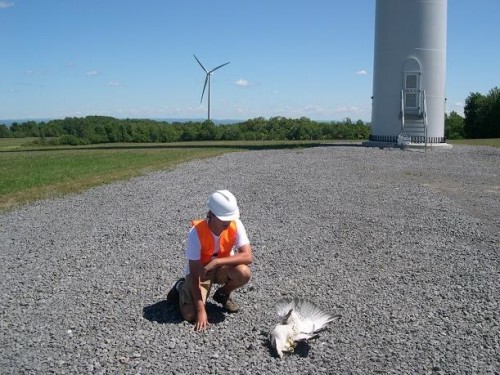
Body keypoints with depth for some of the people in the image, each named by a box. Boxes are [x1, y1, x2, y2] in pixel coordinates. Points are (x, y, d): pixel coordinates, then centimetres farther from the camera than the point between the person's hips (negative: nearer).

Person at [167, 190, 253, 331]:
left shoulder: (235, 225, -23)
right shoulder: (197, 232, -30)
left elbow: (248, 256, -29)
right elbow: (194, 273, -27)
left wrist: (217, 262, -39)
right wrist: (201, 310, -29)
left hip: (222, 268, 2)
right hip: (199, 270, -2)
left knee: (244, 272, -30)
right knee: (190, 315, -19)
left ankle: (223, 294, 4)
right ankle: (181, 287, 16)